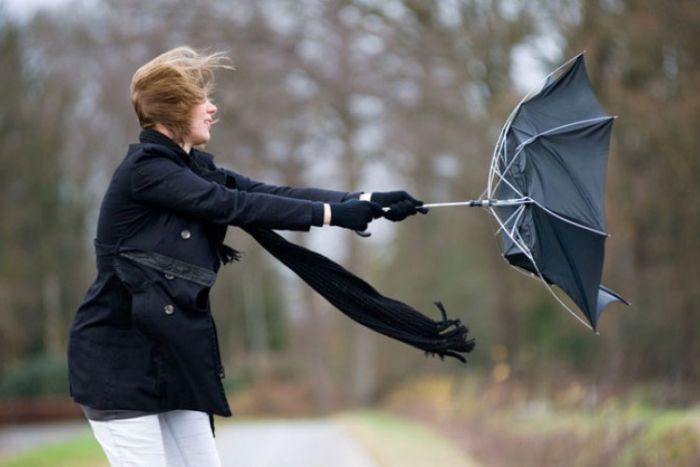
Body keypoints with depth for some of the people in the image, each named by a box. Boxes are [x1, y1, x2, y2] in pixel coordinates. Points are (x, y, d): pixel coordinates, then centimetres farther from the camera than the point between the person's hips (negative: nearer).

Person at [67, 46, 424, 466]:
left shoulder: (194, 169, 11)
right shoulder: (144, 170, -15)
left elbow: (272, 193, 1)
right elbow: (235, 206, -21)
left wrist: (366, 202, -9)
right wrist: (332, 213, -20)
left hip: (169, 354, 9)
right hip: (120, 359, -8)